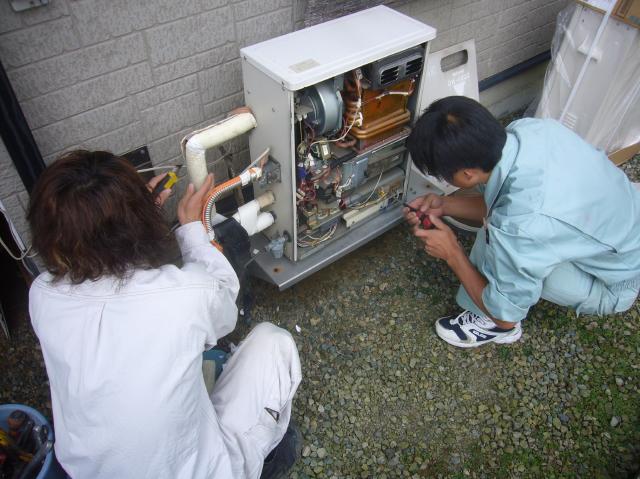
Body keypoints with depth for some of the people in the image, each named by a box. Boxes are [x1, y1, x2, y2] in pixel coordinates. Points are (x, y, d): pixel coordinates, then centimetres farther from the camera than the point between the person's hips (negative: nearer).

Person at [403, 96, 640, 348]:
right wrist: (445, 205, -6)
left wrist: (452, 254, -15)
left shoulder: (520, 225, -40)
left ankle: (492, 325, 5)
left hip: (615, 285, -7)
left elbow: (505, 314, -21)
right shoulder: (528, 128, -20)